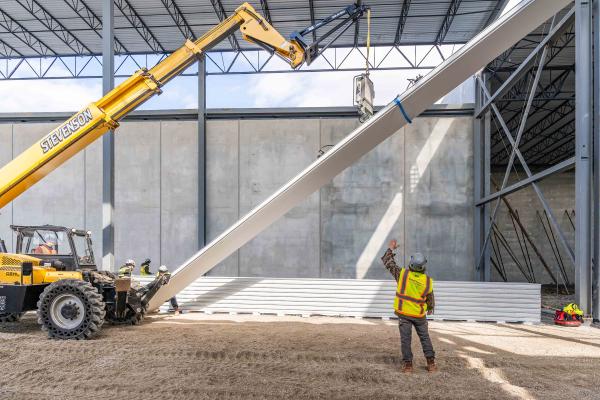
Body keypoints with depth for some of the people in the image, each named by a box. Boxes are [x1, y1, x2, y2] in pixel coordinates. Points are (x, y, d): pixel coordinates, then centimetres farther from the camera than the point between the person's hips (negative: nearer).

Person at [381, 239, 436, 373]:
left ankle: (407, 364, 5)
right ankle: (431, 363, 18)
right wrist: (431, 308, 27)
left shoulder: (403, 274, -12)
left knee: (406, 339, 4)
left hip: (404, 314, -1)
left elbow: (388, 262, -1)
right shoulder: (428, 281, -8)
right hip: (419, 315, 1)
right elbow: (430, 299, 6)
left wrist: (391, 249, 12)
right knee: (425, 338, 15)